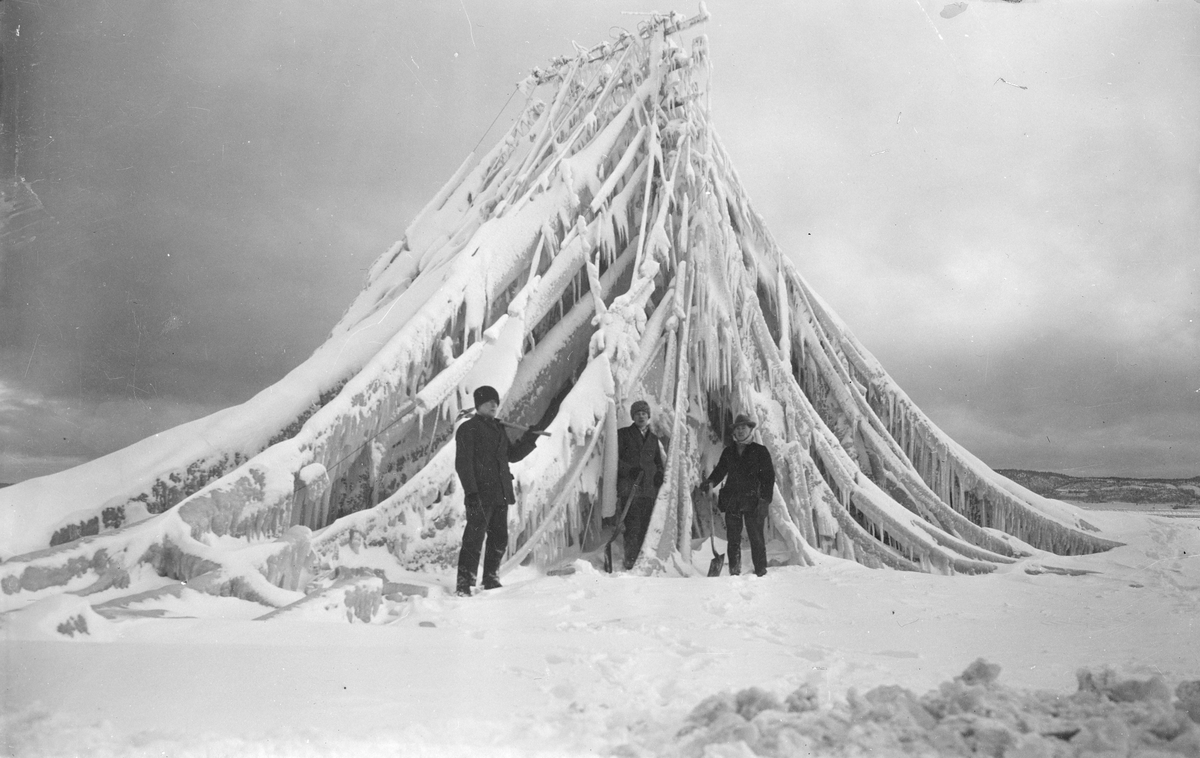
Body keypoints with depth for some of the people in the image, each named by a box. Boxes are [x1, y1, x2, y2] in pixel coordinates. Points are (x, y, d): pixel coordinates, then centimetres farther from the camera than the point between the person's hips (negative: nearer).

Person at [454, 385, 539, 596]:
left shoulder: (498, 428, 19)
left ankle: (491, 581, 24)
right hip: (480, 495, -8)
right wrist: (470, 491, -20)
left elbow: (512, 455, 26)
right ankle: (464, 585, -4)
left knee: (499, 540, 11)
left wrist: (530, 439, 13)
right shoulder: (468, 429, -4)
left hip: (501, 495, 8)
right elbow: (463, 463, -11)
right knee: (474, 539, -9)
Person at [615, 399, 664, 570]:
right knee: (632, 526, -12)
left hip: (649, 489, 4)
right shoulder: (623, 434, 9)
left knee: (646, 527, 0)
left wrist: (659, 473, 6)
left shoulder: (653, 438, 22)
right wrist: (629, 470, -14)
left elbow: (658, 461, 29)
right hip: (629, 488, -4)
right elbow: (615, 459, 2)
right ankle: (630, 560, -10)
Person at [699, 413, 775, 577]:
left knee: (756, 537, -3)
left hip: (753, 500, -3)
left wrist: (765, 499, -8)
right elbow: (720, 471, 17)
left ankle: (761, 571, 5)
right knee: (733, 538, 4)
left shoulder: (760, 451, 3)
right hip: (732, 500, 3)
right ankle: (734, 572, 11)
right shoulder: (728, 451, 14)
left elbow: (769, 475, 1)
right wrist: (710, 482, -4)